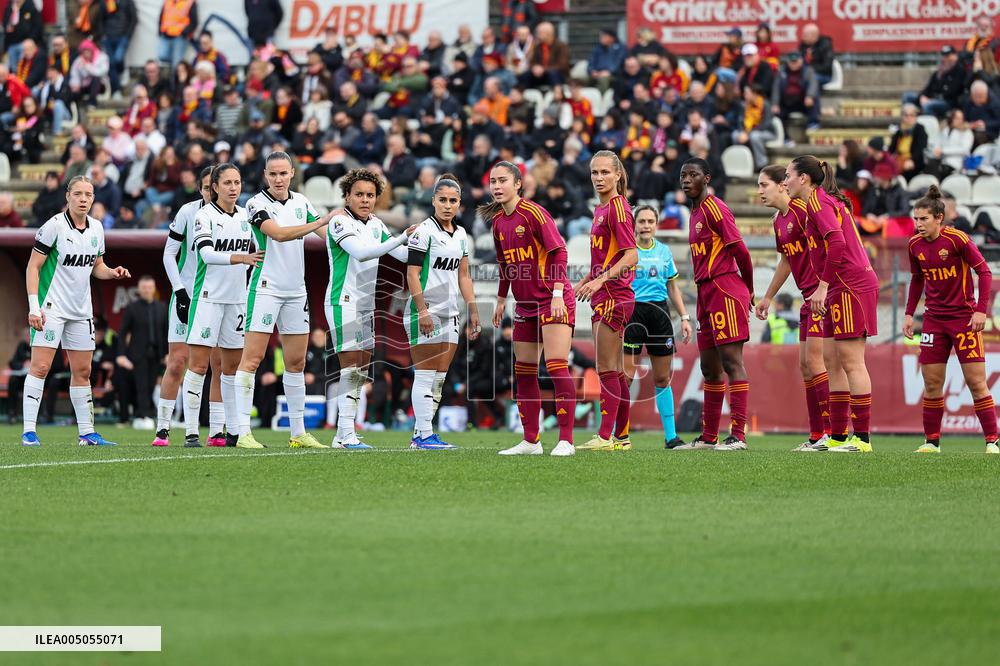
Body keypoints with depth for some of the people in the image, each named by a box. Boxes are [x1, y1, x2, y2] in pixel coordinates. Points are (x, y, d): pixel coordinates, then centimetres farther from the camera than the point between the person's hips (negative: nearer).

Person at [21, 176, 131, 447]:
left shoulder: (96, 228, 6)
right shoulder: (54, 226, -12)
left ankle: (87, 432, 14)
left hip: (81, 310, 6)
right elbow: (33, 266, -11)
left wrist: (113, 272, -4)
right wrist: (33, 306, -18)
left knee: (83, 371, 9)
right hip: (51, 308, -6)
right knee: (40, 366, -12)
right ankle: (29, 431, -11)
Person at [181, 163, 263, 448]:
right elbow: (206, 253, -23)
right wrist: (239, 258, -36)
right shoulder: (204, 215, -8)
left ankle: (234, 432, 15)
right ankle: (190, 432, -9)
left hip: (237, 298, 6)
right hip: (208, 297, -6)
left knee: (233, 366, 10)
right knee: (198, 364, -8)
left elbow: (254, 253, 21)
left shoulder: (244, 215, 10)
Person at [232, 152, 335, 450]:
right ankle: (243, 433, -12)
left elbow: (328, 234, 16)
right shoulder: (257, 204, -9)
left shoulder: (300, 202, 10)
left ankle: (298, 433, 15)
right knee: (252, 358, -10)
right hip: (265, 288, -6)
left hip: (296, 291, 6)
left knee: (296, 362, 9)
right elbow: (278, 234, -24)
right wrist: (321, 221, -29)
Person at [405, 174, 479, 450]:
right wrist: (423, 311, -18)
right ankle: (424, 435, -7)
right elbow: (412, 274, -12)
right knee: (425, 375, -8)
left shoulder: (460, 234, 13)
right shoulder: (424, 231, -9)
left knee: (440, 377, 6)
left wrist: (472, 310, 14)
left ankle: (421, 434, 10)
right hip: (426, 312, -8)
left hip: (450, 313, 8)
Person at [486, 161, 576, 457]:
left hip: (552, 301, -8)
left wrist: (557, 293, -21)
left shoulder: (533, 213, -12)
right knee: (523, 372, 7)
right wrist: (501, 300, 22)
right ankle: (530, 441, 12)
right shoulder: (499, 222, 10)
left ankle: (566, 440, -12)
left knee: (556, 366, -13)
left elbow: (559, 252, -15)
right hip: (524, 305, 8)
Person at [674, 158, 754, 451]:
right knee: (710, 368, 12)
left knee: (731, 360, -11)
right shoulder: (696, 212, 19)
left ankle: (738, 436, -15)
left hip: (724, 290, -10)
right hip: (707, 293, 10)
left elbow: (740, 250, -12)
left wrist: (748, 290, -3)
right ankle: (709, 437, 18)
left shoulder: (715, 208, -10)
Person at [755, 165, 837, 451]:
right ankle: (817, 436, 11)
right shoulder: (779, 220, 16)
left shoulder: (802, 209, -12)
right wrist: (768, 297, 36)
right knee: (806, 364, 8)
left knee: (815, 359, -13)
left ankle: (833, 432, -12)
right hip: (810, 298, 10)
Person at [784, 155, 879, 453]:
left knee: (851, 361, -10)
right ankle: (837, 436, 12)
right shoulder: (826, 200, 20)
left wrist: (822, 286, -21)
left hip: (850, 285, -10)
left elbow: (836, 242, -22)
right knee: (836, 363, 10)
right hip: (843, 289, 10)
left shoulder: (817, 200, -9)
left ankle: (862, 437, -10)